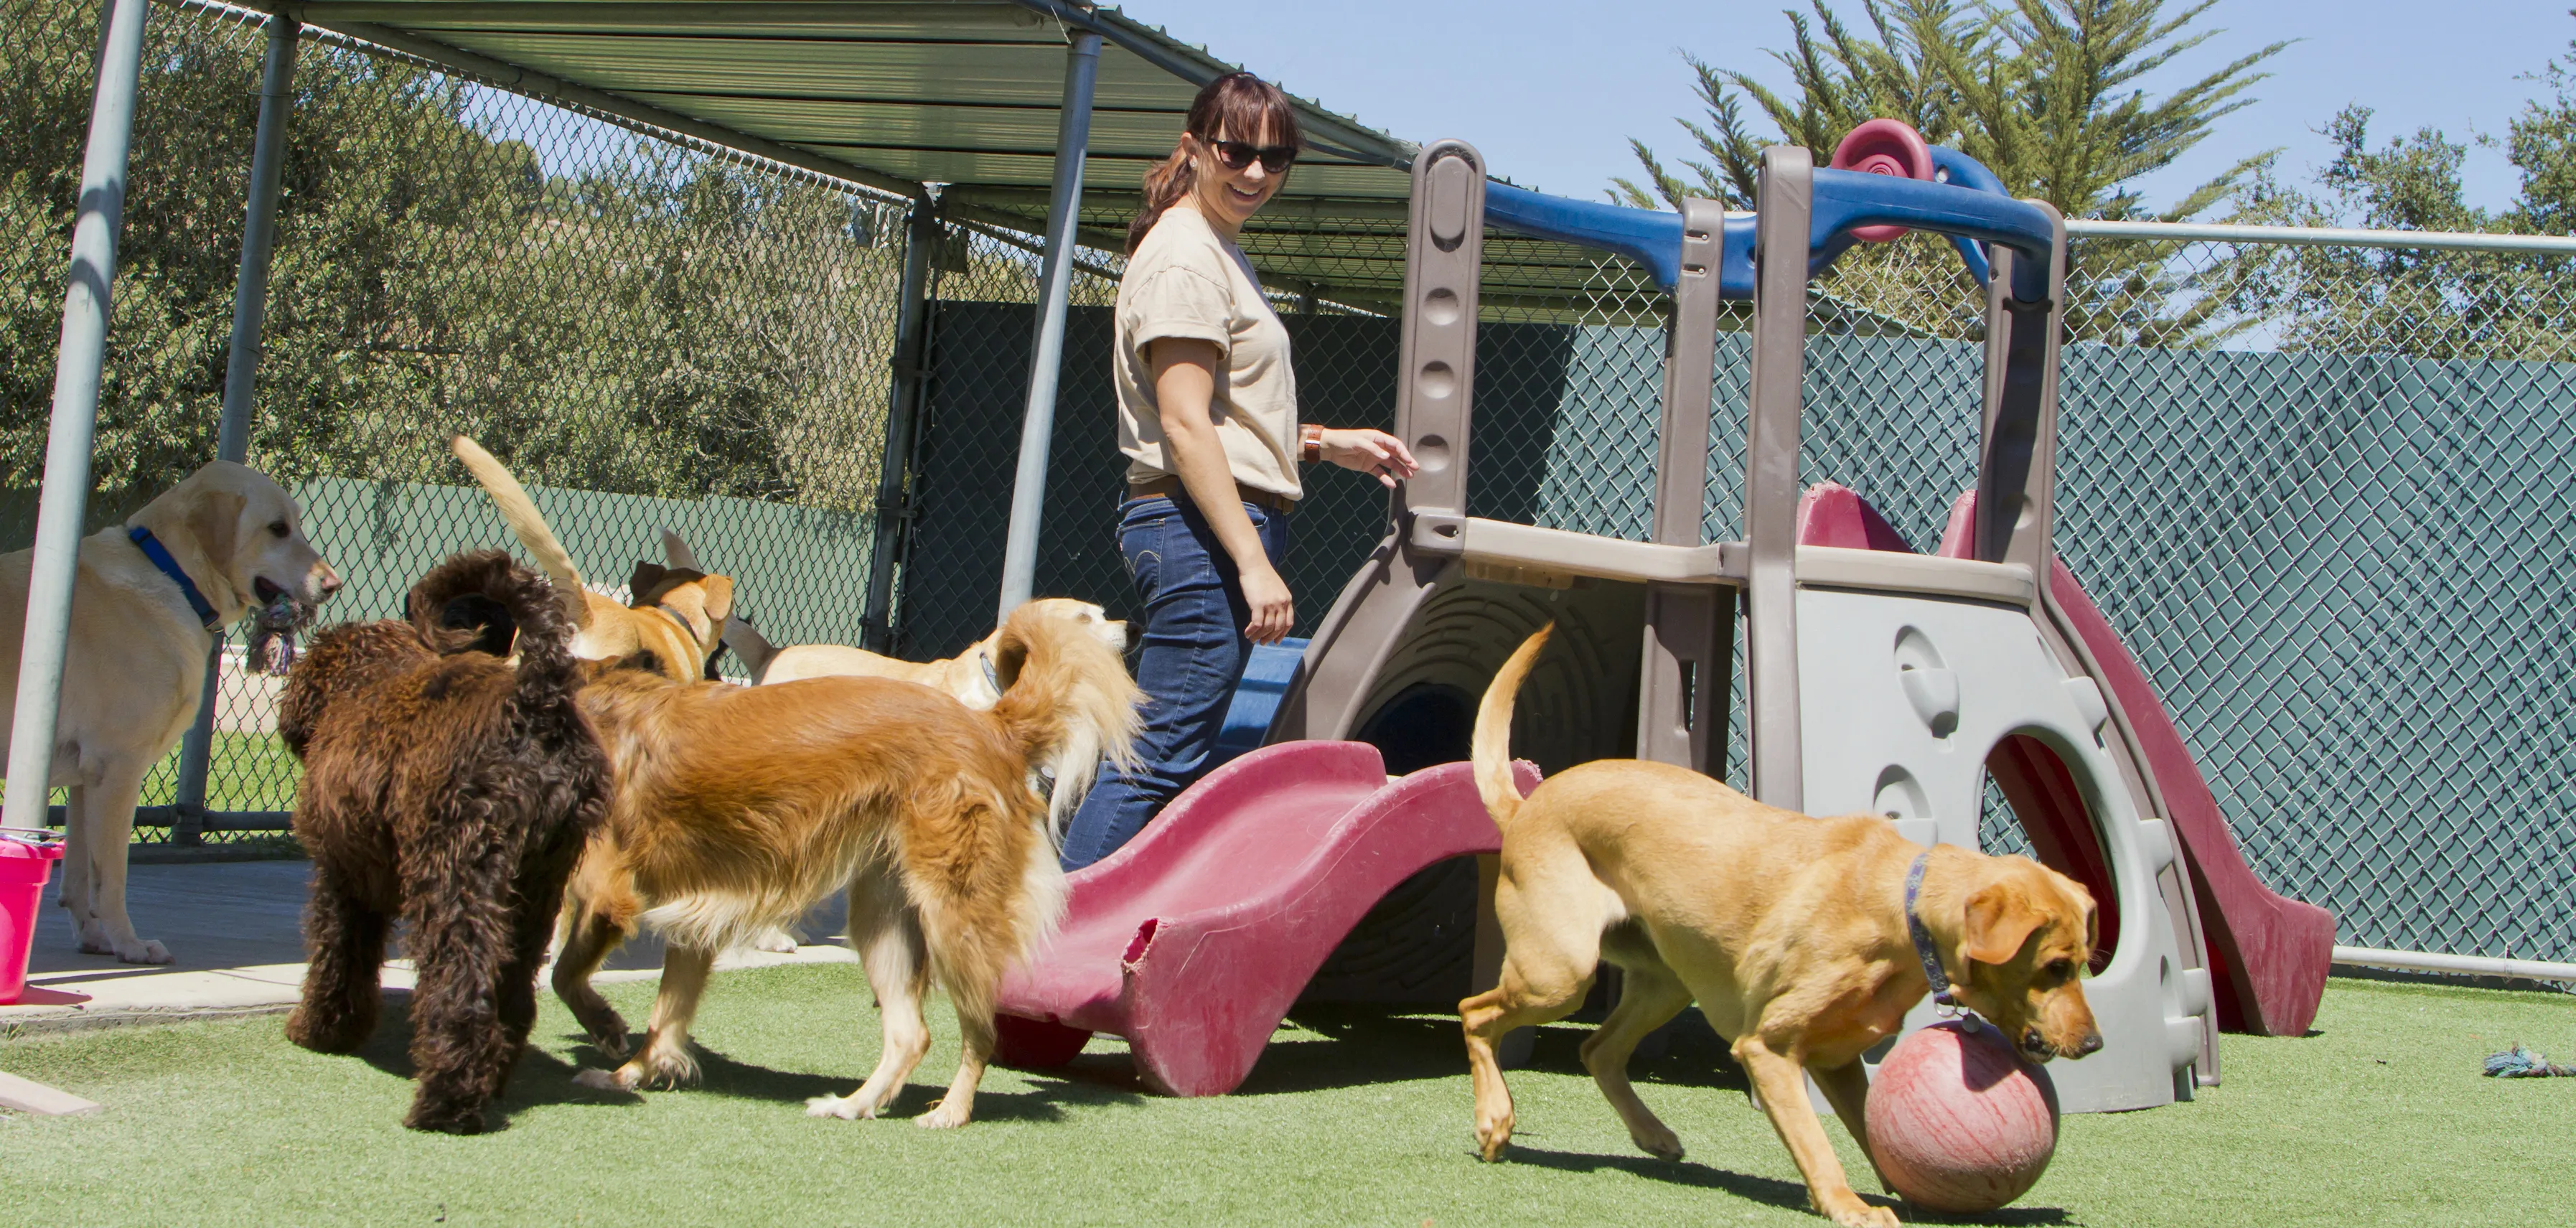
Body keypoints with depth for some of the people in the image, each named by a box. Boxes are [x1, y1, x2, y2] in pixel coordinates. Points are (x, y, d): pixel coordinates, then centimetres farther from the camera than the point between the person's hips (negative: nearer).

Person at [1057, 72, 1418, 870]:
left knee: (1174, 759, 9)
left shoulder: (1219, 252, 22)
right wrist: (1253, 562, -22)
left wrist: (1327, 443, 21)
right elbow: (1184, 424, -18)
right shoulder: (1184, 254, -10)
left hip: (1231, 528, 10)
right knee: (1162, 760, -13)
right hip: (1203, 531, -10)